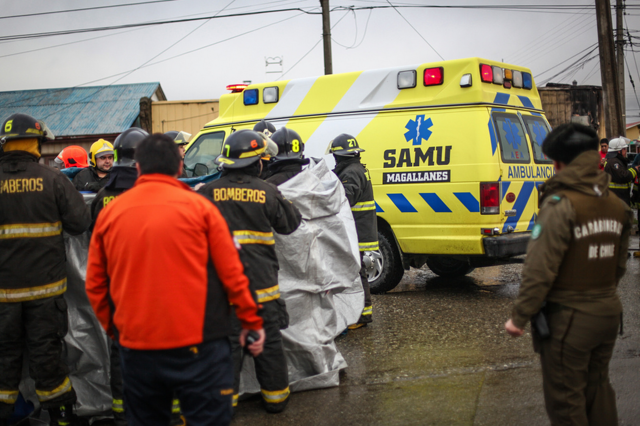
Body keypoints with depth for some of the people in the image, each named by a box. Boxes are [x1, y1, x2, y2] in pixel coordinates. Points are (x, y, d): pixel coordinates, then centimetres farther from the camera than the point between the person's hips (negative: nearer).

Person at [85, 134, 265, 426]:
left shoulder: (109, 213, 4)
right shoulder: (198, 206, -5)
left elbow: (95, 285, 7)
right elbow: (231, 273, -5)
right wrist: (252, 321, 6)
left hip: (136, 347, 4)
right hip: (196, 345, -3)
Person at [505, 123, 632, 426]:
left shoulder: (561, 206, -20)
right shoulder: (617, 206, 6)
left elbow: (540, 270, -22)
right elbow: (619, 266, 15)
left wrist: (519, 316, -14)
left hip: (568, 319, -8)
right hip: (608, 313, 8)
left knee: (565, 400, 5)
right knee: (598, 388, 23)